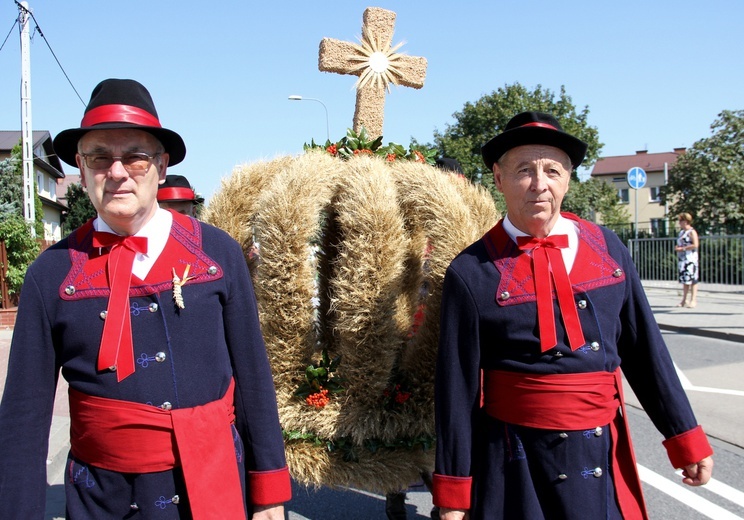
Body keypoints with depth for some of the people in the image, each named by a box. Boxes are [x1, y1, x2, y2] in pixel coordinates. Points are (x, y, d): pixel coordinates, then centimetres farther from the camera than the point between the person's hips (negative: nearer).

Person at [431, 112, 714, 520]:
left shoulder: (606, 248, 2)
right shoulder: (471, 273, -11)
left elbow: (645, 348, 8)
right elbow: (457, 388, -9)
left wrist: (686, 438, 9)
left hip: (607, 463, 4)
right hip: (518, 470, -3)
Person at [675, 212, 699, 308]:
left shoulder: (692, 232, -9)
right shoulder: (681, 232, 17)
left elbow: (695, 245, -18)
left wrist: (682, 248, -16)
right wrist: (677, 248, 6)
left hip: (690, 259, -8)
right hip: (682, 259, 8)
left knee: (692, 280, -6)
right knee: (684, 280, 11)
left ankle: (693, 300, -3)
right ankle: (684, 300, 16)